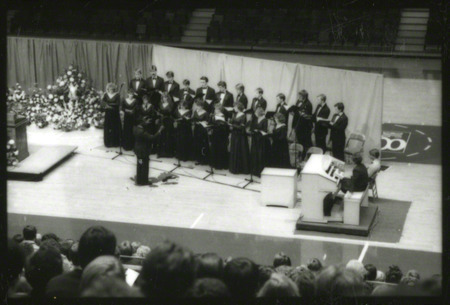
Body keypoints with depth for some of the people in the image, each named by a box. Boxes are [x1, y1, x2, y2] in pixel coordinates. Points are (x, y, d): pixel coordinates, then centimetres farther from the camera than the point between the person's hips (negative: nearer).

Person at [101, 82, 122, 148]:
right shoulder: (106, 95, 6)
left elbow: (118, 104, -12)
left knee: (115, 128, 0)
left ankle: (115, 142, 7)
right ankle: (108, 142, 7)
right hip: (108, 114, 2)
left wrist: (108, 104, -13)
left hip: (115, 114, -2)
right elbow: (102, 102, -6)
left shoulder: (117, 95, -2)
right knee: (107, 128, 1)